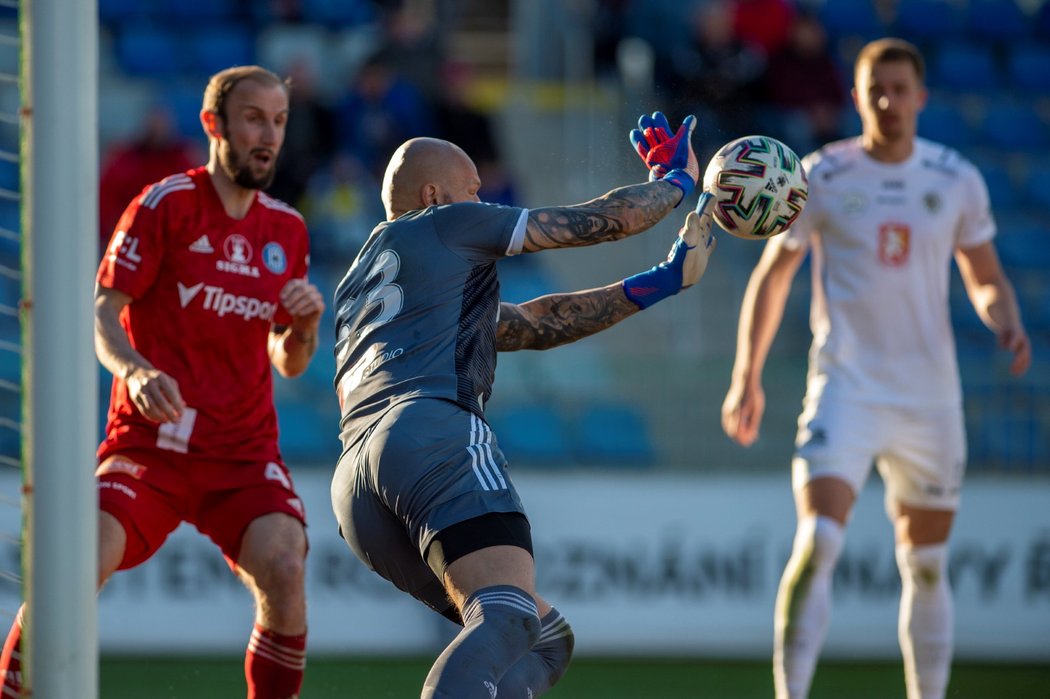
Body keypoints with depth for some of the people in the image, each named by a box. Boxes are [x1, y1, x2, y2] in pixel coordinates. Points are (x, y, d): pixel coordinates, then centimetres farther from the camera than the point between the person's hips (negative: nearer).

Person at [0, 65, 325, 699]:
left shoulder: (287, 230, 10)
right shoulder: (167, 205, -3)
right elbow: (100, 312, -8)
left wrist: (306, 325, -6)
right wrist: (135, 370, -28)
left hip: (244, 452, 3)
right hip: (148, 443, -3)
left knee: (283, 571, -23)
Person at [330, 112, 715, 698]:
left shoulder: (356, 286, 38)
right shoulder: (445, 224, 16)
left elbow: (533, 326, 36)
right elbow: (604, 222, 20)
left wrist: (661, 282, 34)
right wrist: (676, 182, 40)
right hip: (434, 433, -8)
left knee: (547, 640, 10)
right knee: (508, 617, -29)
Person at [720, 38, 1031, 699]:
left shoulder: (958, 181, 5)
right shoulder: (821, 177, -1)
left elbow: (986, 279, 15)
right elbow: (773, 273, 8)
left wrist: (1007, 322, -7)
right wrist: (748, 374, 3)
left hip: (930, 397, 3)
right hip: (846, 389, -3)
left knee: (926, 565, 9)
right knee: (817, 544, -20)